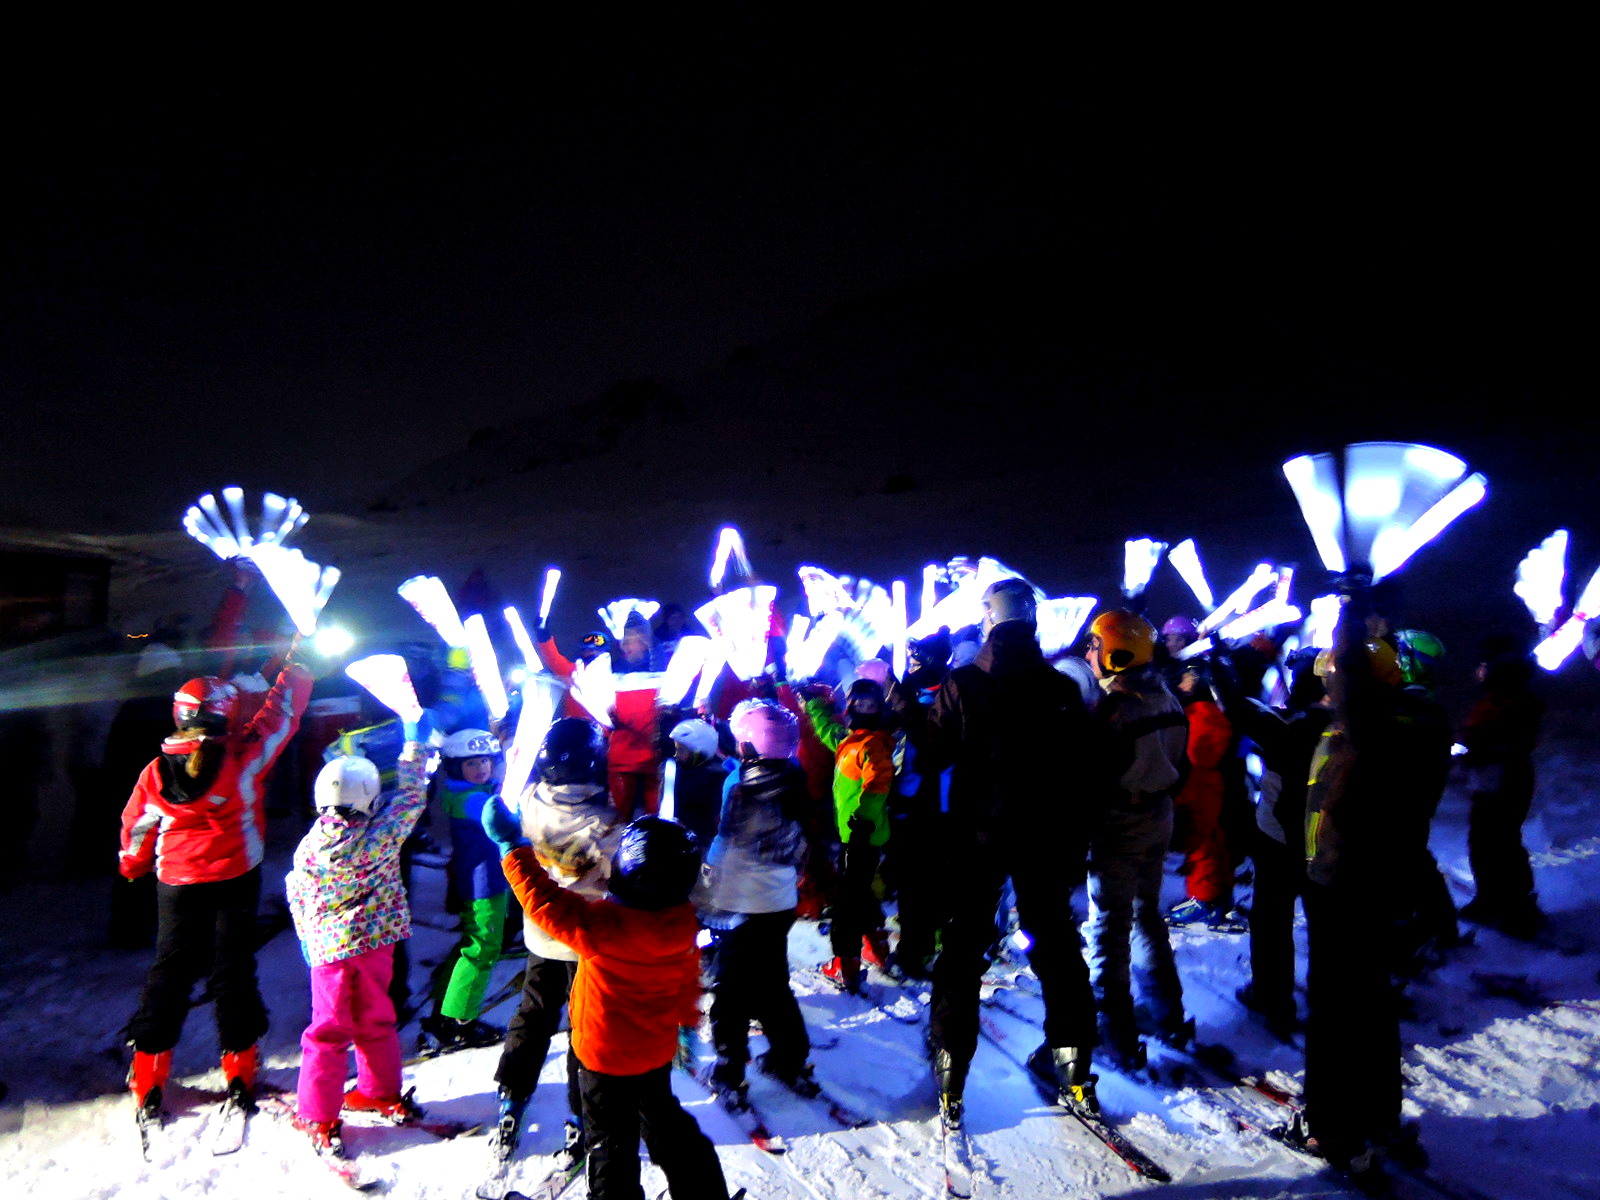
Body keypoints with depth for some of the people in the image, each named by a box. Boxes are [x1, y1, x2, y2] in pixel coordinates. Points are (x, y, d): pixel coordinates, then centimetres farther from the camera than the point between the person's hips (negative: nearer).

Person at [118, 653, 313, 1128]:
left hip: (178, 885, 2)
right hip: (236, 880, -2)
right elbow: (281, 711, -5)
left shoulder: (156, 772, -7)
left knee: (170, 972, 15)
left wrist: (133, 866, 26)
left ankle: (148, 1078, 21)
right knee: (234, 970, 10)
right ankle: (239, 1069, 17)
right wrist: (297, 664, 10)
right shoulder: (244, 756, -17)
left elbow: (136, 828, 6)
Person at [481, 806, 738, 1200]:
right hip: (658, 1050, 7)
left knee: (612, 1142, 15)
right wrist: (687, 1017, 20)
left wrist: (512, 845, -24)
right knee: (666, 1123, 28)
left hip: (607, 1058, -6)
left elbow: (545, 901, -31)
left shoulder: (605, 925, -35)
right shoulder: (682, 920, -16)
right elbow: (688, 976, 2)